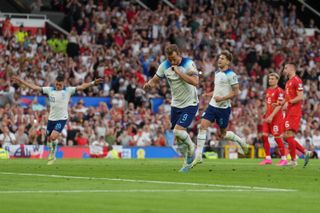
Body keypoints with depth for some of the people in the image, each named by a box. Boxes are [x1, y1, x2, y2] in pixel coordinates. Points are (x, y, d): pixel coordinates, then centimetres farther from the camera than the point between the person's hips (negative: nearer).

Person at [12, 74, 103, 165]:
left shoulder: (68, 90, -7)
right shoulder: (49, 90, 0)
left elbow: (81, 87, -14)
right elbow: (34, 87, 1)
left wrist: (93, 83, -25)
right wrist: (22, 82, -1)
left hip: (62, 118, -4)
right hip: (51, 118, 4)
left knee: (53, 136, -20)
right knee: (49, 139, 10)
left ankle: (53, 153, 5)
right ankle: (51, 157, 31)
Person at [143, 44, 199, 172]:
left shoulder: (188, 64, -17)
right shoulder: (164, 66, -3)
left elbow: (195, 82, -29)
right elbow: (155, 80, 2)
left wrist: (178, 72, -30)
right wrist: (148, 85, -21)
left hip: (190, 104, -5)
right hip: (176, 105, 5)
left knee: (178, 131, -20)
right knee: (178, 138, 6)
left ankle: (191, 146, 10)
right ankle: (188, 162, 25)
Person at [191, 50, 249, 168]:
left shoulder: (231, 75, -11)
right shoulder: (217, 73, 12)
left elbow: (236, 92, -13)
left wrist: (222, 98, -21)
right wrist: (210, 94, 9)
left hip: (224, 107, -6)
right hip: (213, 105, 6)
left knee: (223, 134, 4)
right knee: (203, 126, -11)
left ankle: (240, 141, 34)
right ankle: (198, 156, -12)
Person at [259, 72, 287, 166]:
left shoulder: (279, 91, -10)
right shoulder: (268, 90, 15)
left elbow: (279, 106, -16)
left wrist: (271, 116, -22)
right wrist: (265, 115, 14)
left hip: (276, 117, -8)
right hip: (268, 116, 8)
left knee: (277, 137, -7)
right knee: (264, 136, 0)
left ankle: (284, 159, 3)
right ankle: (268, 158, 6)